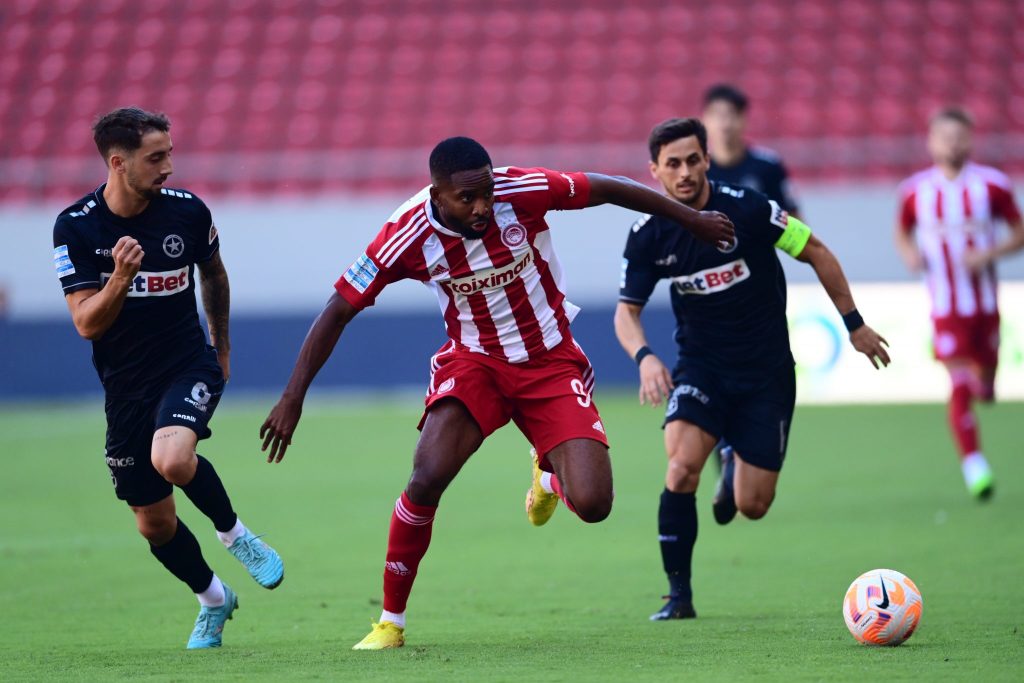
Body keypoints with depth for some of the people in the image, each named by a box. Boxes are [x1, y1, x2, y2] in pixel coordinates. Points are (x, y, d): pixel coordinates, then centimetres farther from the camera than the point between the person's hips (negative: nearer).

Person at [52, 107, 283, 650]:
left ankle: (234, 534, -4)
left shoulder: (188, 211, -7)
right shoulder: (75, 227, -11)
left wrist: (221, 342, 25)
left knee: (172, 458, -33)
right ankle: (213, 599, 35)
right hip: (125, 387, 2)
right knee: (154, 524, 7)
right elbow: (86, 323, -14)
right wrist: (120, 278, -31)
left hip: (189, 366, -1)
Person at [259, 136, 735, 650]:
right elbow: (338, 312, -11)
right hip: (474, 361, 0)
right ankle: (390, 622, -7)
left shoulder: (521, 191, -21)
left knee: (591, 505, -16)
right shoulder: (408, 236, -19)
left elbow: (608, 189, -5)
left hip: (552, 363, 0)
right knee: (427, 478, -25)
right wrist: (293, 398, -15)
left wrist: (692, 219, 6)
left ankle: (550, 470, 24)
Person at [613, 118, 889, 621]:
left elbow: (816, 253, -4)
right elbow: (626, 311, -1)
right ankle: (679, 595, -11)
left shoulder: (746, 209, -16)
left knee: (753, 506, -1)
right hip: (700, 366, 1)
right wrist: (644, 357, -23)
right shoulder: (647, 236, -8)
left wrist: (854, 325, 1)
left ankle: (735, 472, 40)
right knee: (682, 466, -26)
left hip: (766, 371, -1)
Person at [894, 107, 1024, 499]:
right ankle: (973, 464, -12)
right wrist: (909, 253, -7)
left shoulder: (992, 185, -4)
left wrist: (989, 253, -16)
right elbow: (902, 232, 15)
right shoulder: (915, 191, -1)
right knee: (960, 386, -15)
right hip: (945, 305, -2)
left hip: (985, 303, 2)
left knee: (984, 388, 12)